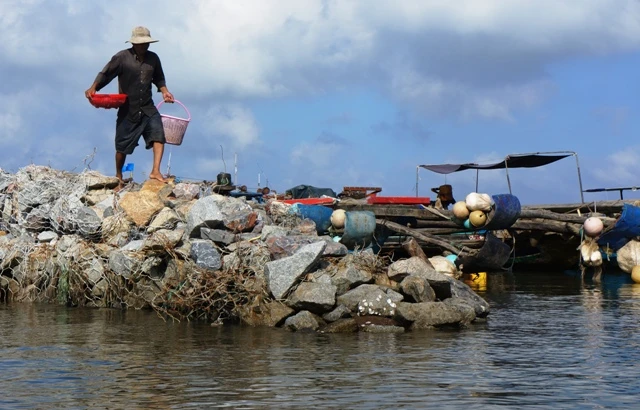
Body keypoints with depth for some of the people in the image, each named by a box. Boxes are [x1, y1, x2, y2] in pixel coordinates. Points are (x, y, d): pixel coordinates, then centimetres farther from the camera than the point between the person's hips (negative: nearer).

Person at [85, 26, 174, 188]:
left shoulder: (153, 58, 6)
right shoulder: (122, 57, -8)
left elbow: (159, 78, 20)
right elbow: (105, 74, -9)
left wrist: (164, 91, 2)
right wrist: (93, 88, -25)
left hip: (148, 108, 3)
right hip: (128, 110, -3)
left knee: (158, 134, -20)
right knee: (122, 146, 6)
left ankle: (155, 171, -24)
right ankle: (118, 177, 27)